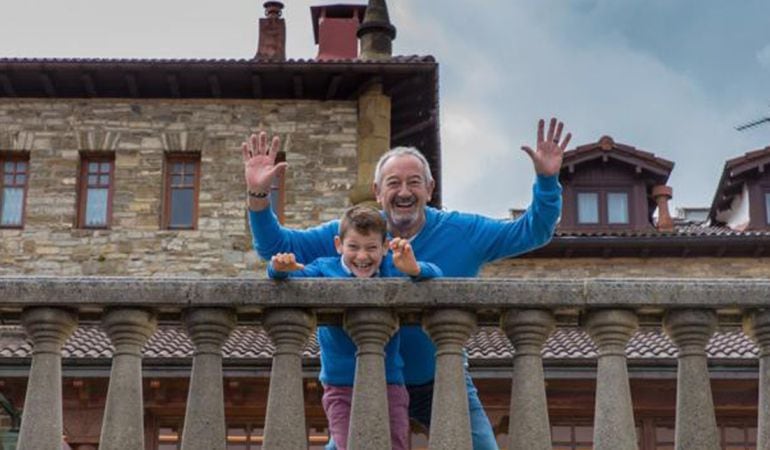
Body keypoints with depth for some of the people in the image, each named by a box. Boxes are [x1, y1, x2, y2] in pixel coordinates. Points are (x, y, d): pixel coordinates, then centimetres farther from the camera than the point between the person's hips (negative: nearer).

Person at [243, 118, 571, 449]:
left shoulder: (464, 233, -5)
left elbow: (532, 232, -3)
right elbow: (276, 246, -6)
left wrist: (546, 180, -19)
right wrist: (259, 195, -22)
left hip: (443, 383, 0)